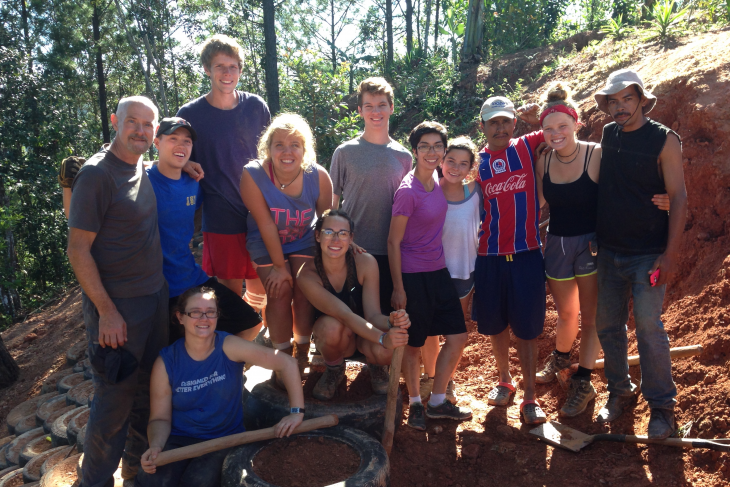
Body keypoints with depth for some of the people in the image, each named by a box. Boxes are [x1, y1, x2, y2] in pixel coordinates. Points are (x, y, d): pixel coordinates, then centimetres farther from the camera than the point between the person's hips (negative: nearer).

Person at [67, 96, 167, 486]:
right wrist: (106, 310, -18)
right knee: (116, 396, 3)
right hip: (117, 304, -7)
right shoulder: (97, 173, -14)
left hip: (156, 296, 7)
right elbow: (78, 249, -15)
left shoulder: (144, 170, 6)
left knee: (149, 386, 17)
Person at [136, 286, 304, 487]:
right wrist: (155, 446, -22)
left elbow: (287, 363, -16)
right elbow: (160, 418, -2)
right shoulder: (166, 363, -7)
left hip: (226, 439, -1)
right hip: (179, 439, 1)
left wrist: (297, 411, -20)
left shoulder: (229, 346, -14)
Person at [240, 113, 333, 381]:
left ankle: (302, 354, 12)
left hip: (304, 242, 1)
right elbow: (265, 225, -22)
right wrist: (279, 266, -17)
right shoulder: (252, 175, -26)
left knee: (304, 292, -10)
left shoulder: (318, 176, -21)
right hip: (267, 245, -1)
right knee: (280, 293, -12)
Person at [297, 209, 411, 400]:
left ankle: (375, 367, 7)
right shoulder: (307, 275, -27)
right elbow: (345, 315, -37)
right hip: (331, 336, -1)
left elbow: (373, 315, -24)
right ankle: (334, 370, -1)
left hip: (365, 334, 1)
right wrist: (383, 337, -52)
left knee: (383, 352, -34)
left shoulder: (366, 262, -23)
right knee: (332, 325, -37)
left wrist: (391, 322, -48)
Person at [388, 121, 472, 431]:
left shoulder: (436, 180, 4)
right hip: (412, 276, -7)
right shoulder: (408, 191, -17)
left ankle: (437, 402, 26)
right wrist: (398, 288, -13)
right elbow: (393, 242, -14)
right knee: (412, 343, 9)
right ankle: (415, 404, 31)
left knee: (457, 337, 9)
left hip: (438, 271, 7)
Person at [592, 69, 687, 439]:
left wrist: (670, 254, -15)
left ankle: (662, 405, 12)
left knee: (649, 327, -6)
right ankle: (620, 392, 28)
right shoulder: (607, 135, 7)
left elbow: (678, 197, -9)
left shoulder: (663, 139, -7)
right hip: (609, 252, 5)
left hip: (648, 254, -5)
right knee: (608, 325, 9)